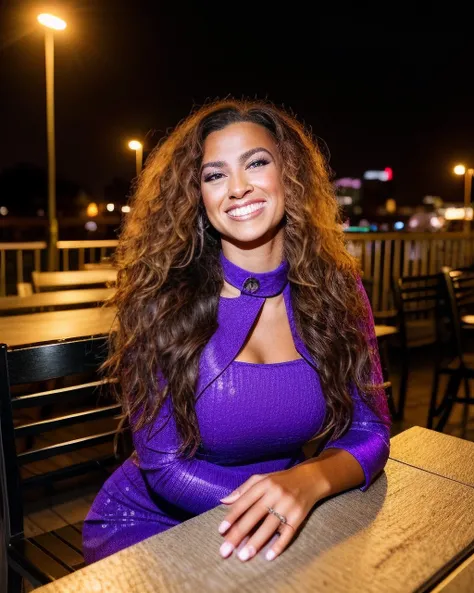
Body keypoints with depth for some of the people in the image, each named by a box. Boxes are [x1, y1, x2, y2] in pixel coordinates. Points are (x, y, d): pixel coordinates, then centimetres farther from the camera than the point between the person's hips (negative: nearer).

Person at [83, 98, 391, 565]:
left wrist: (308, 483, -28)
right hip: (147, 524, -3)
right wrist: (267, 509, -25)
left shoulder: (337, 289, -8)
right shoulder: (162, 297, -16)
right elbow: (163, 464, -14)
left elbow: (367, 430, -8)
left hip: (287, 528, 4)